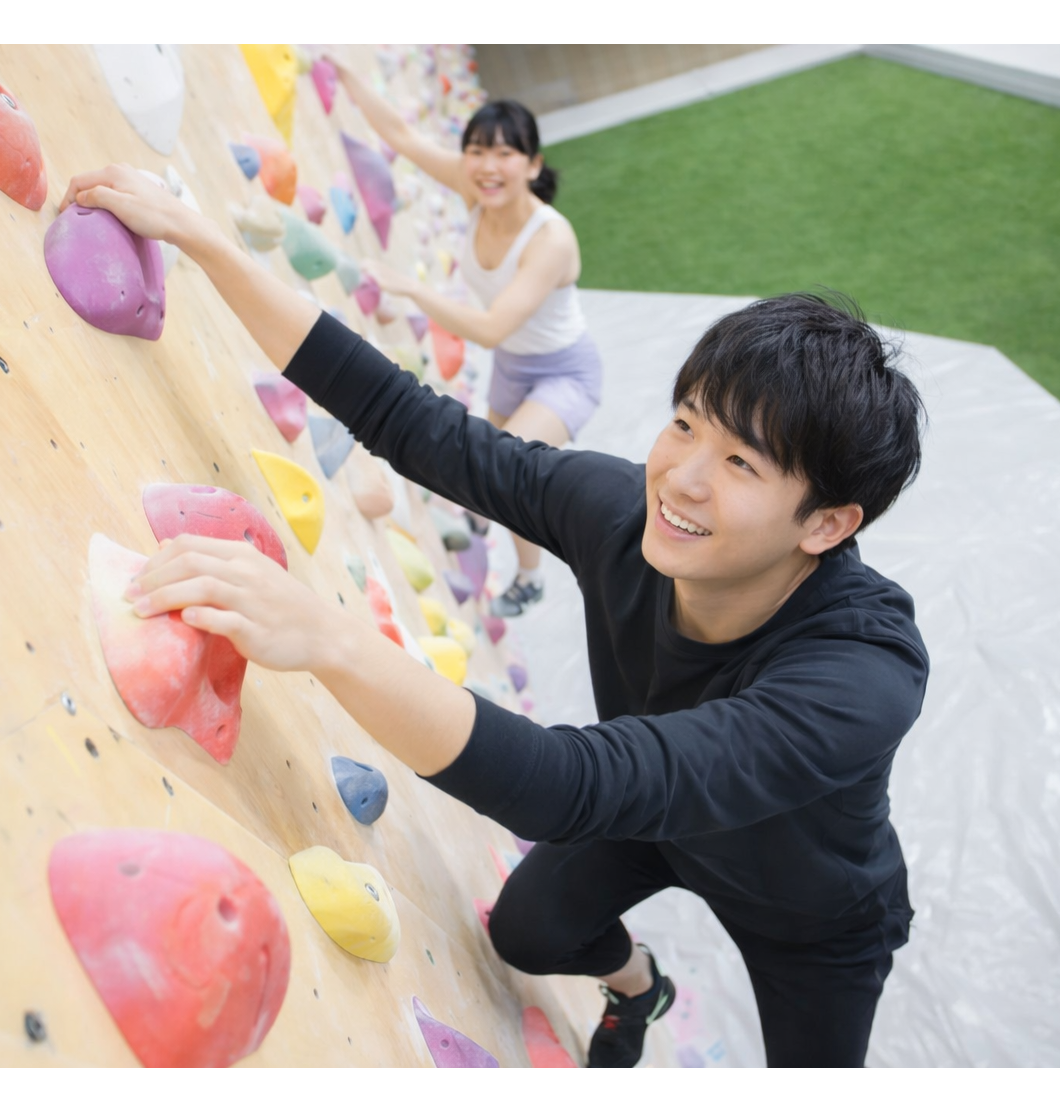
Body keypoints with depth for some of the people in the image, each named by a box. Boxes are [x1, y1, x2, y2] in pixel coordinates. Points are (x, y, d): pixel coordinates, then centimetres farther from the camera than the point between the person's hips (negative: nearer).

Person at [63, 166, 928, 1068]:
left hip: (820, 923, -3)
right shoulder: (617, 508, -32)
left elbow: (573, 790, -59)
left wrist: (330, 640, -71)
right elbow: (406, 420, -27)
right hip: (656, 818, 4)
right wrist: (191, 232, -26)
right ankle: (637, 988, 47)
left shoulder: (865, 679, -48)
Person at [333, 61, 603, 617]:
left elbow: (490, 328, -42)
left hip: (565, 373, -7)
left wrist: (410, 286, -42)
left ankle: (529, 578, 2)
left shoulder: (551, 239, -36)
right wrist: (342, 71, -20)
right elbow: (399, 133, -14)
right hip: (511, 366, 7)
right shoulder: (477, 192, -18)